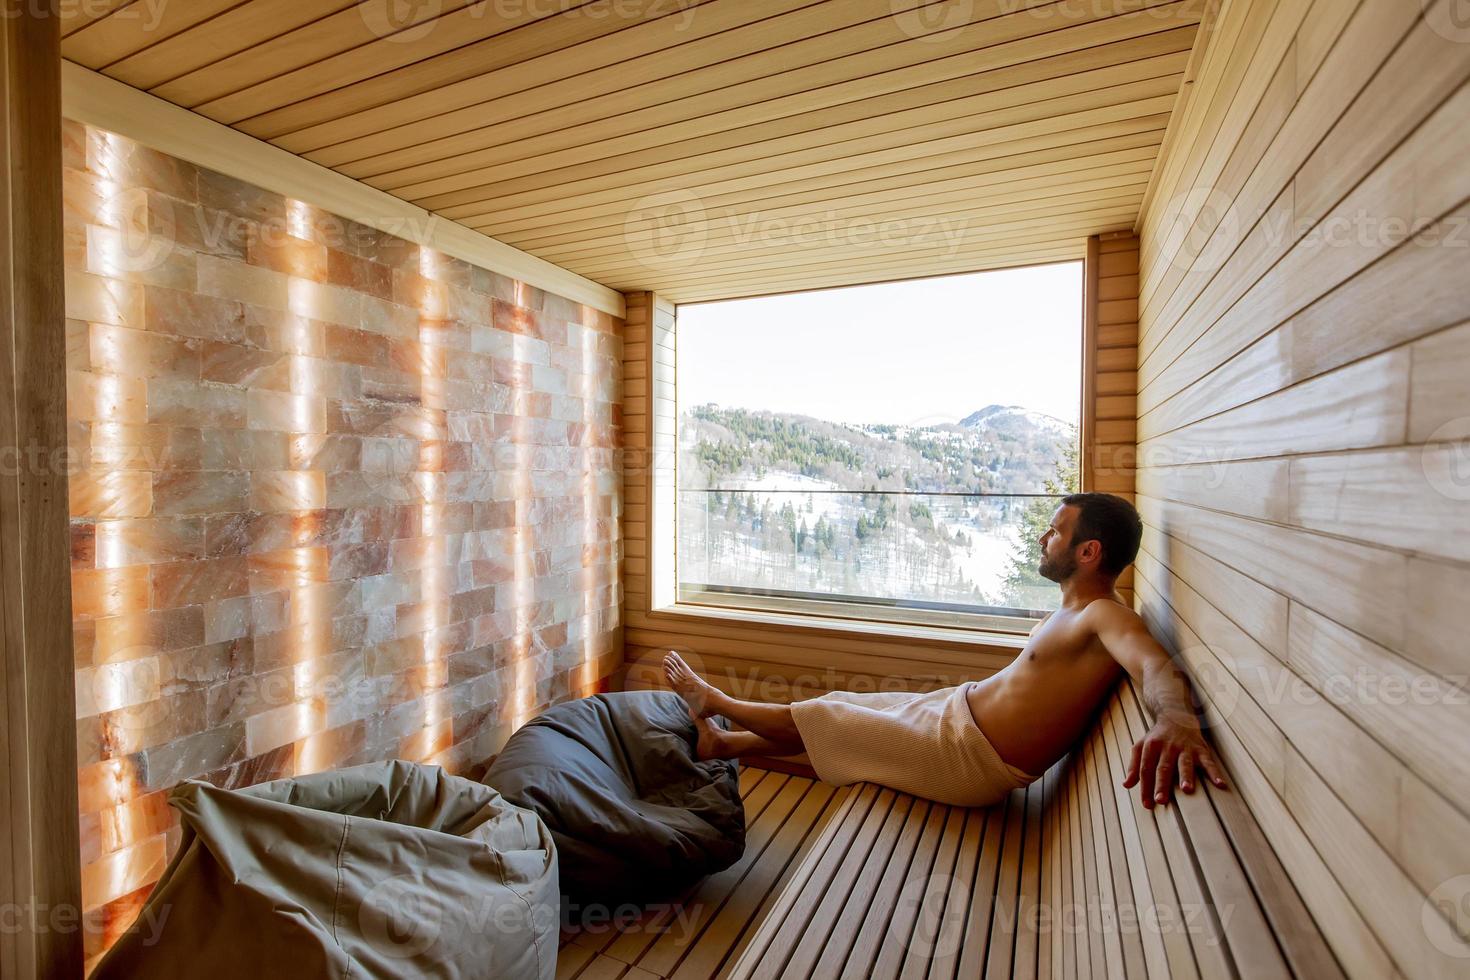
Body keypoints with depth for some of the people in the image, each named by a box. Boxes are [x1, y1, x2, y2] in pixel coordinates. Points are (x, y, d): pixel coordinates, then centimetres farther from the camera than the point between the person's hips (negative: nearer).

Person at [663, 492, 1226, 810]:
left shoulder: (1106, 616, -22)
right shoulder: (1076, 612, 8)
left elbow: (1158, 666, -43)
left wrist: (1175, 720, -62)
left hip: (967, 758, -9)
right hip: (957, 708, 9)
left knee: (819, 719, 5)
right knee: (835, 712, 17)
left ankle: (712, 702, 31)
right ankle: (719, 744, 37)